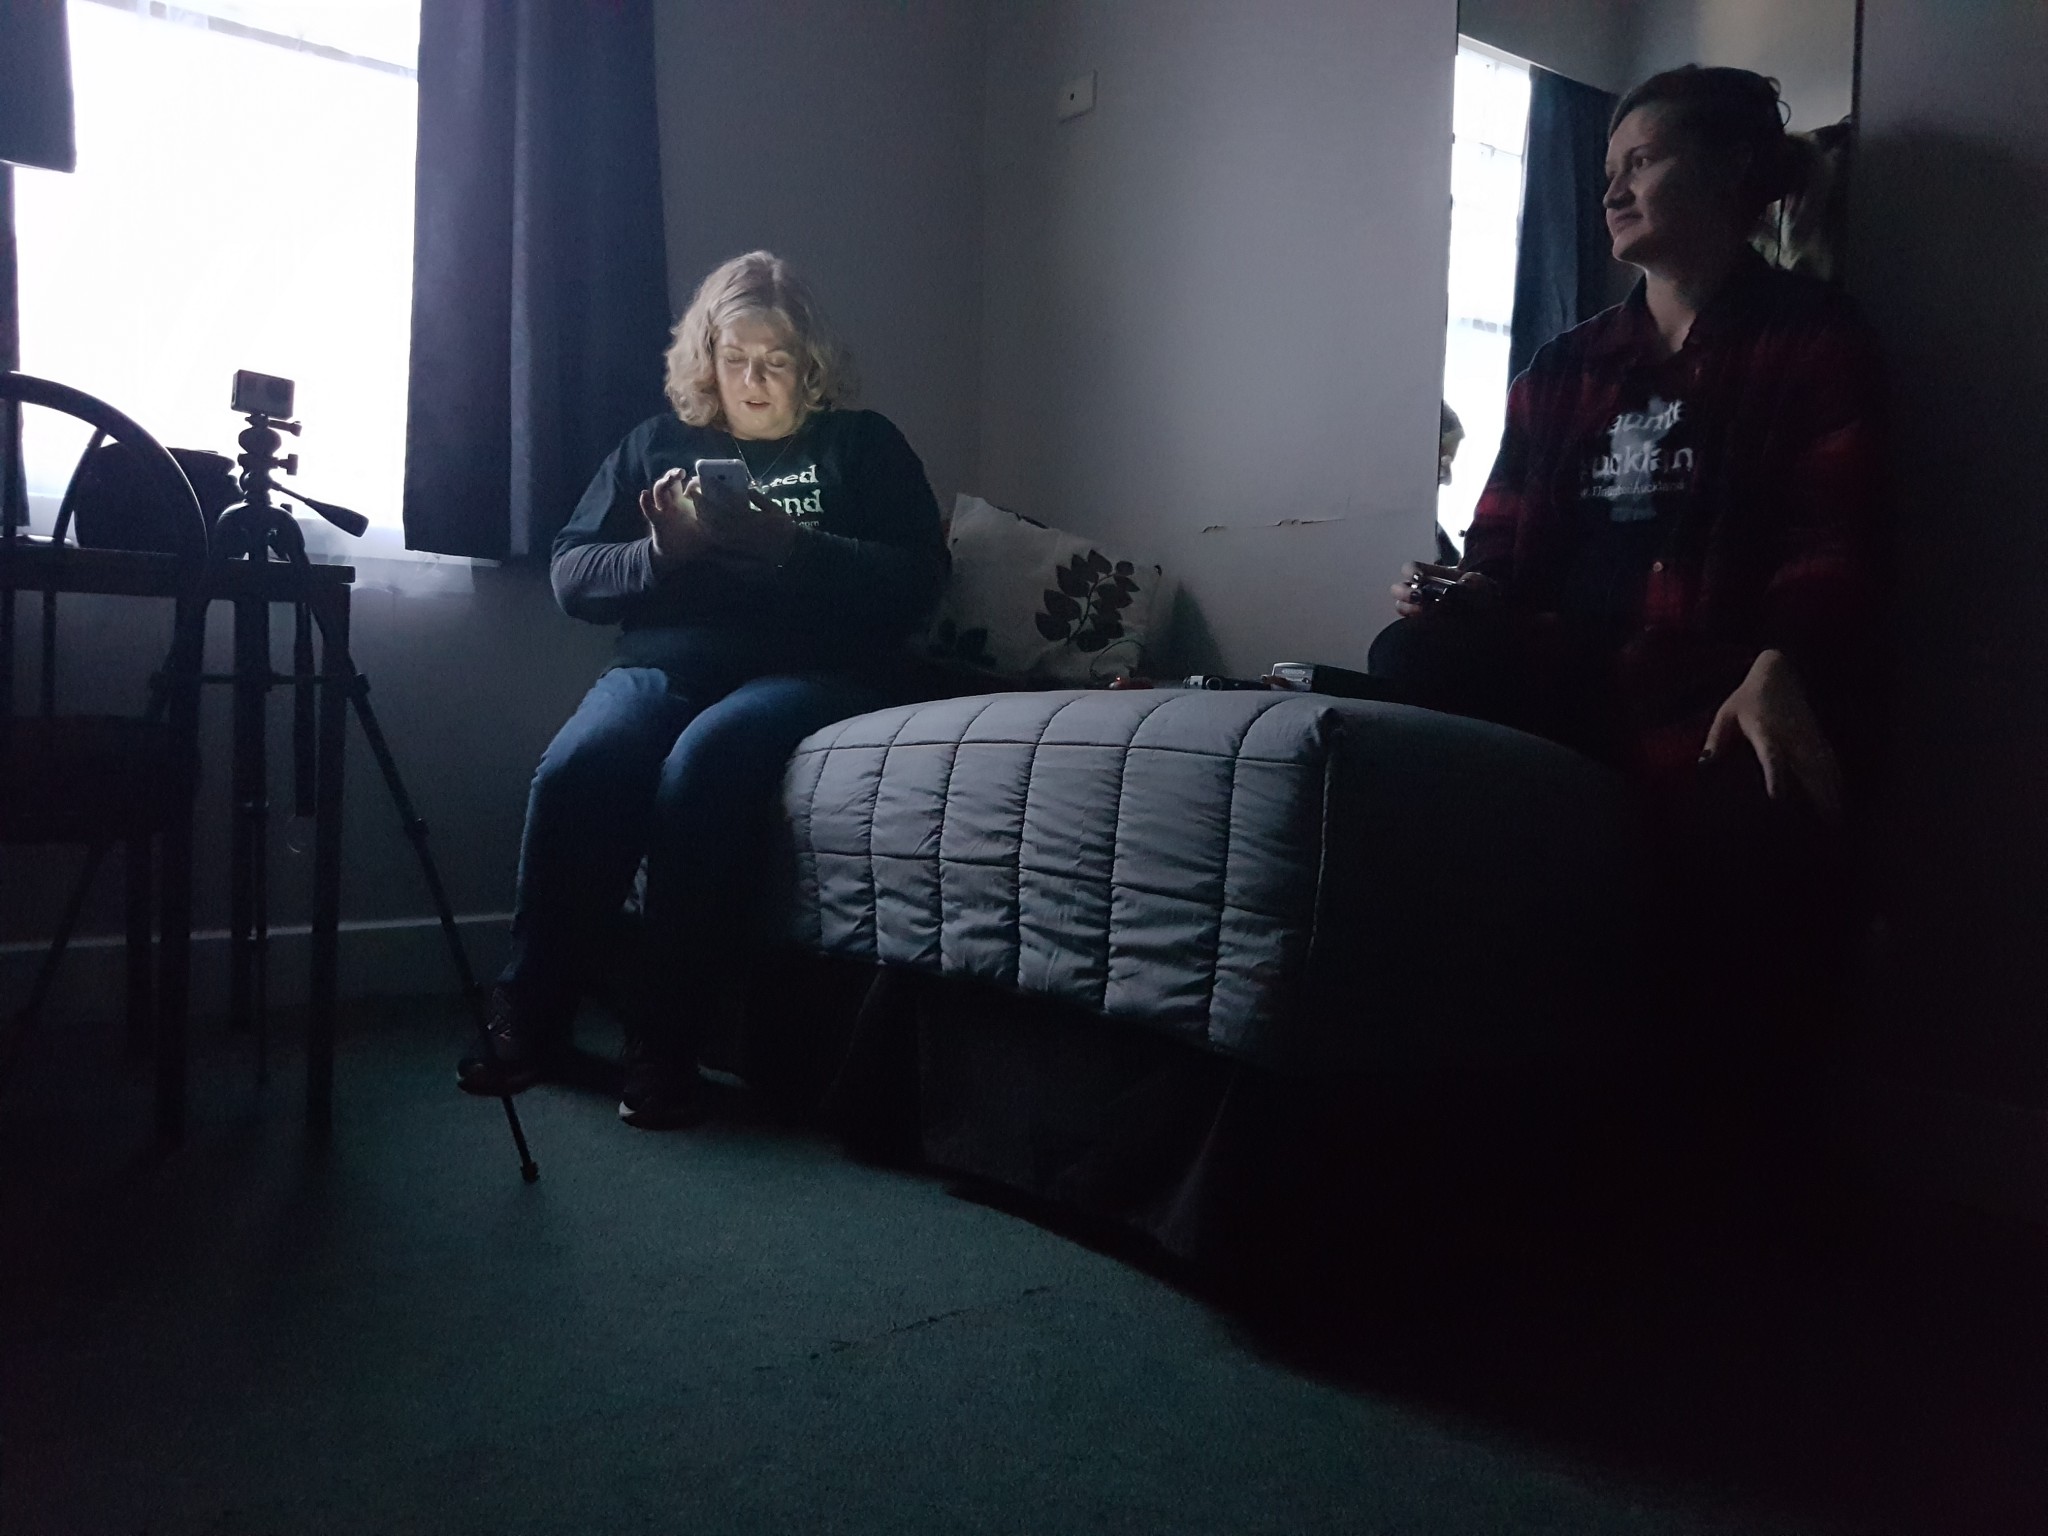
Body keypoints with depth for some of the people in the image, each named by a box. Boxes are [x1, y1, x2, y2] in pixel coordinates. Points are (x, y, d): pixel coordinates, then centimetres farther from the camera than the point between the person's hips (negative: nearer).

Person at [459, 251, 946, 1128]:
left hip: (800, 671, -3)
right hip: (660, 667, 3)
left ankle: (660, 1036, -26)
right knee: (575, 768, -29)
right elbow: (569, 574, 13)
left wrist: (790, 546, -13)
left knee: (700, 765, -35)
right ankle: (529, 1016, -15)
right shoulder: (657, 444, 22)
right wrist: (659, 549, -6)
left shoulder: (860, 445, 14)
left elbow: (917, 579, -1)